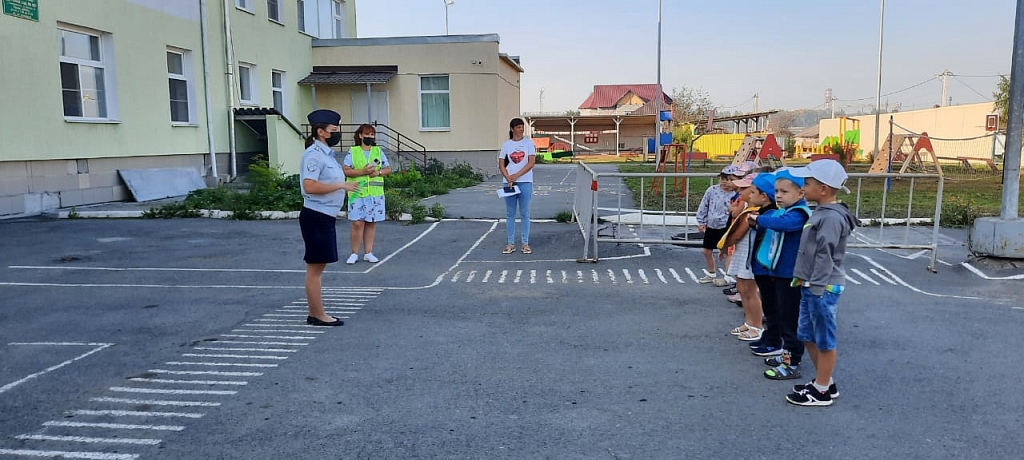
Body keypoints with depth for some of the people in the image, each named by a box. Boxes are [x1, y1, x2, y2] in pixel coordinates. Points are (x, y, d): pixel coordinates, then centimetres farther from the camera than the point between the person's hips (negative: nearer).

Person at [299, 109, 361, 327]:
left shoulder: (326, 153, 15)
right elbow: (310, 186, -25)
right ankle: (318, 315, 5)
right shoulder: (314, 154, -15)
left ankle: (315, 314, 22)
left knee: (318, 267, 14)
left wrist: (343, 185, 11)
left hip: (325, 217, 10)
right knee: (315, 268, -2)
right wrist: (341, 185, -20)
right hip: (316, 217, -10)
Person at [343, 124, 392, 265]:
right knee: (357, 224, -6)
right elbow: (346, 170, -6)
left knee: (371, 224, 6)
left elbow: (388, 169, 11)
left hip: (375, 194, 3)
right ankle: (354, 254, 4)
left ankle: (368, 253, 15)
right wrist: (362, 171, -17)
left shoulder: (378, 151, 12)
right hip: (357, 194, -3)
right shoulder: (352, 152, 2)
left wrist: (378, 172, -9)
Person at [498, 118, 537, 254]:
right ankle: (510, 244, 11)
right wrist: (509, 179, -12)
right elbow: (501, 165, 3)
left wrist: (516, 175, -13)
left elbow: (531, 163, -6)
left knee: (524, 213, 2)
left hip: (525, 182, -2)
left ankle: (525, 243, 8)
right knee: (510, 214, 5)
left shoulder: (528, 142, 2)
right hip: (508, 182, 2)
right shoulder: (506, 145, 6)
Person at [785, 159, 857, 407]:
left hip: (823, 288, -10)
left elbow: (824, 256, -22)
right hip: (811, 286, 10)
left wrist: (816, 288, -21)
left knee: (824, 340, 2)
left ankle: (822, 391, 14)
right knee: (808, 336, 17)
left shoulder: (832, 217, -19)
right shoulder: (821, 213, 11)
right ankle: (824, 382, 31)